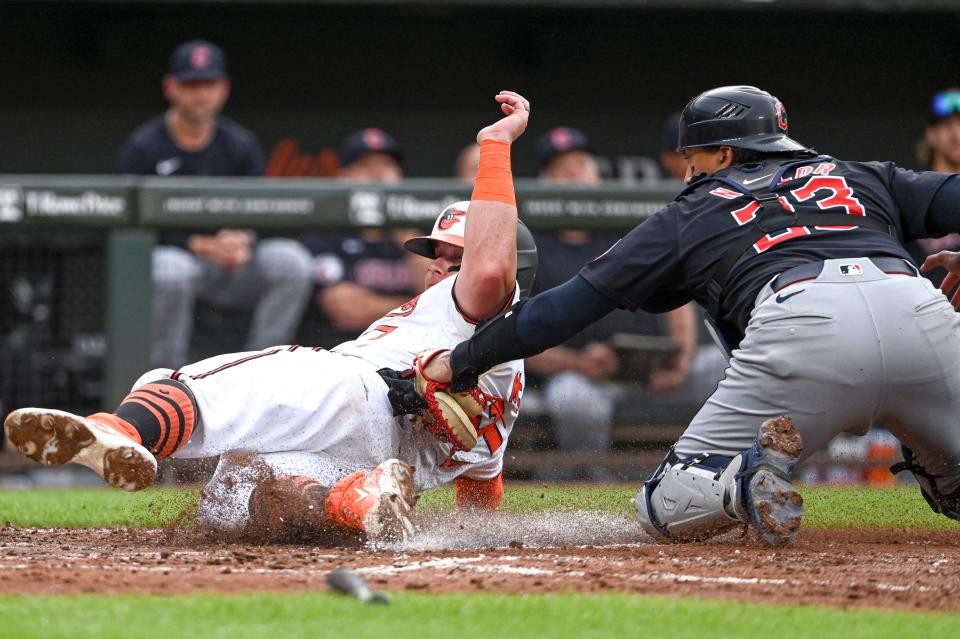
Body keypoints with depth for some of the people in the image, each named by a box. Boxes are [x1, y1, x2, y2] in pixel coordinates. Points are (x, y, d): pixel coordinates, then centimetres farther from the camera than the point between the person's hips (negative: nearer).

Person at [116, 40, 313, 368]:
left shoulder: (240, 144, 7)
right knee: (172, 268, -40)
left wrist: (242, 240, -23)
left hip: (225, 269, 4)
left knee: (291, 259, -22)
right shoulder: (142, 147, -5)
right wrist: (201, 245, -25)